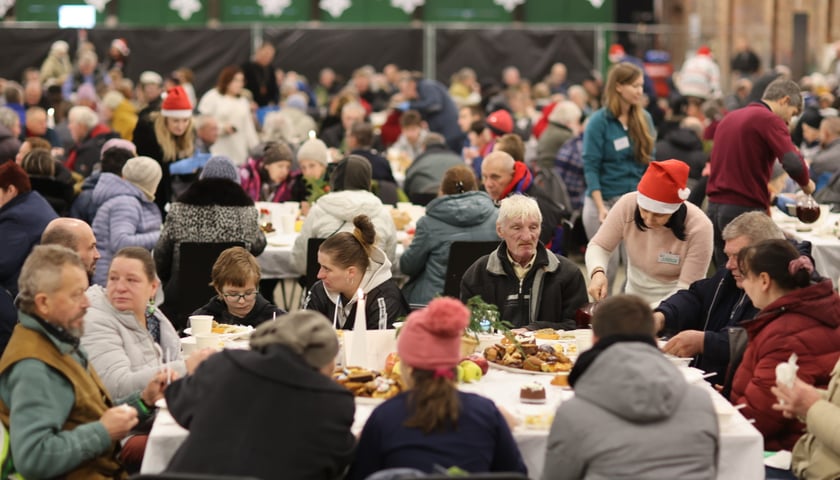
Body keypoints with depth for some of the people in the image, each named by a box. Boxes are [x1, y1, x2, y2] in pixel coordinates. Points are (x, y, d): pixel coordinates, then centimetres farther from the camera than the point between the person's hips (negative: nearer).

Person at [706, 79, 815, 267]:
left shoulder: (729, 118, 18)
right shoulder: (770, 120, -8)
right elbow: (793, 164, -20)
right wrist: (806, 184, 2)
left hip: (714, 206, 8)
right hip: (746, 209, -8)